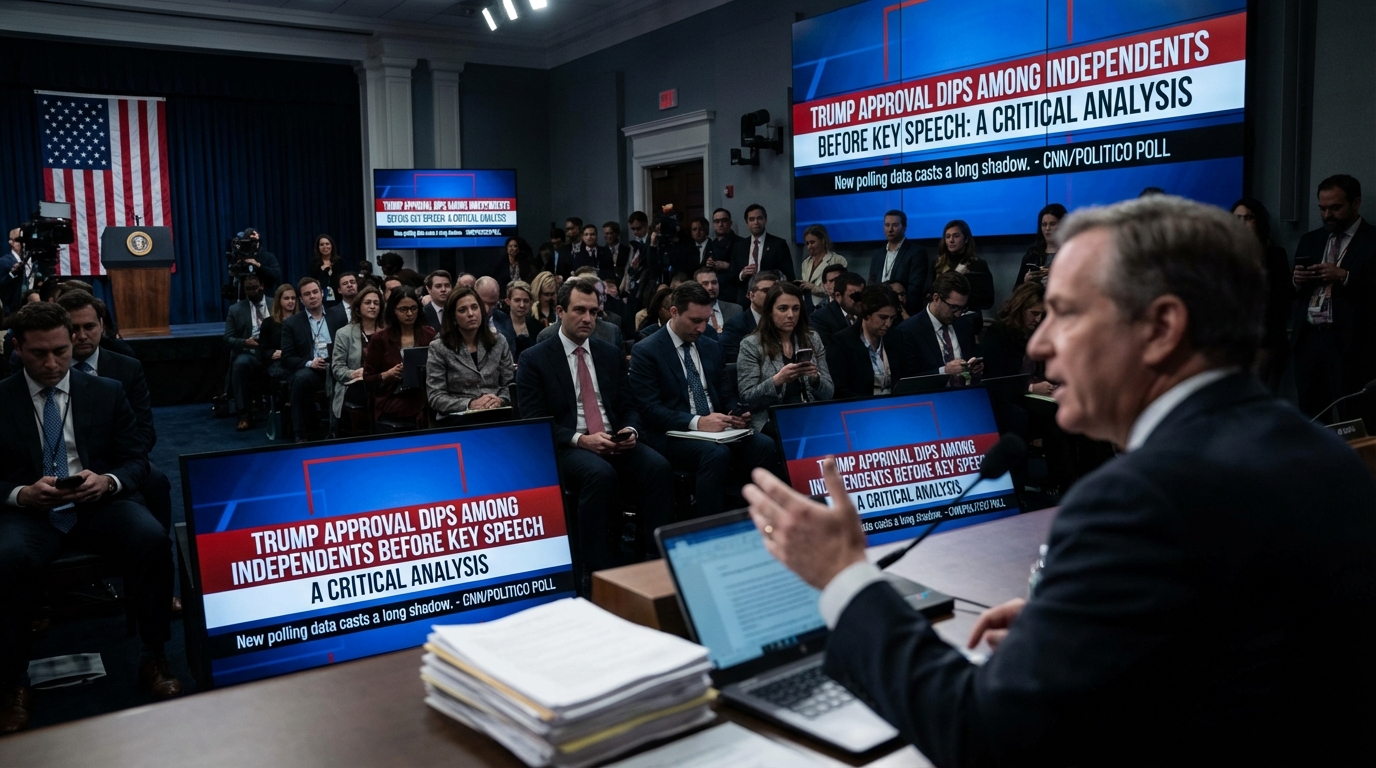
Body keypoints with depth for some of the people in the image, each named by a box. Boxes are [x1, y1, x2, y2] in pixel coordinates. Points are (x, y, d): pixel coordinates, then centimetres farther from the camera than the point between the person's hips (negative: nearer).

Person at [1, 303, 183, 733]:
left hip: (99, 503, 1)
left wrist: (107, 481, -14)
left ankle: (154, 659, -13)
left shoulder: (107, 393, 9)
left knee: (153, 539, -30)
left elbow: (137, 461, 8)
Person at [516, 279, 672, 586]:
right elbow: (534, 422, -5)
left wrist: (630, 430, -8)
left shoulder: (611, 354, 17)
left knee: (657, 466, -26)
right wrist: (581, 439, -19)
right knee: (600, 474, -37)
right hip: (567, 447, -4)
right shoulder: (535, 360, 2)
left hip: (616, 442, 4)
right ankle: (593, 571, -26)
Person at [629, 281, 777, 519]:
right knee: (717, 454, -36)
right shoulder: (645, 352, -4)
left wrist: (735, 414, -3)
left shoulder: (711, 347, 17)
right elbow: (648, 409, -12)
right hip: (672, 435, -6)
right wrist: (696, 422, -24)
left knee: (765, 445, -22)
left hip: (715, 428, 6)